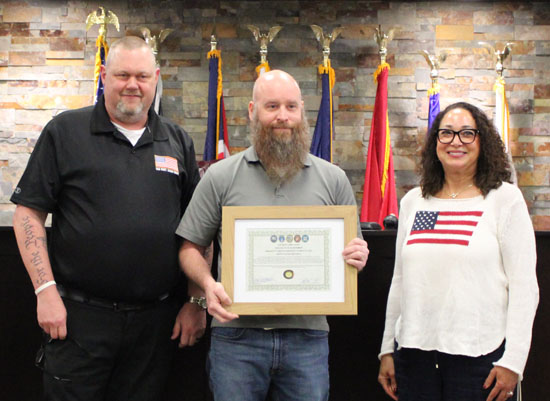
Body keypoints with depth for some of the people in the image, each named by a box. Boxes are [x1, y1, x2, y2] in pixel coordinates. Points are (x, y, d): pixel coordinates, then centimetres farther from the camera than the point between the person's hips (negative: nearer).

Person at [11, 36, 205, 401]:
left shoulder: (177, 142, 10)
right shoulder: (65, 132, 1)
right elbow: (28, 212, -2)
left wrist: (198, 302, 6)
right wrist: (46, 291, -10)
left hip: (156, 321, 3)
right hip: (79, 316, -2)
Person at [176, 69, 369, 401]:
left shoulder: (333, 179, 8)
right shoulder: (221, 177, 4)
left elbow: (354, 251, 15)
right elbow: (191, 248, 6)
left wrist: (357, 258, -8)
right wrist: (208, 283, -14)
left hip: (308, 336, 1)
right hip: (237, 333, -1)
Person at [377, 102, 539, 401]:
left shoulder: (505, 199, -1)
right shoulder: (413, 202, 11)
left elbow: (524, 286, -4)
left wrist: (512, 361, -10)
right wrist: (387, 350, 12)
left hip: (479, 354, -3)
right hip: (414, 351, 4)